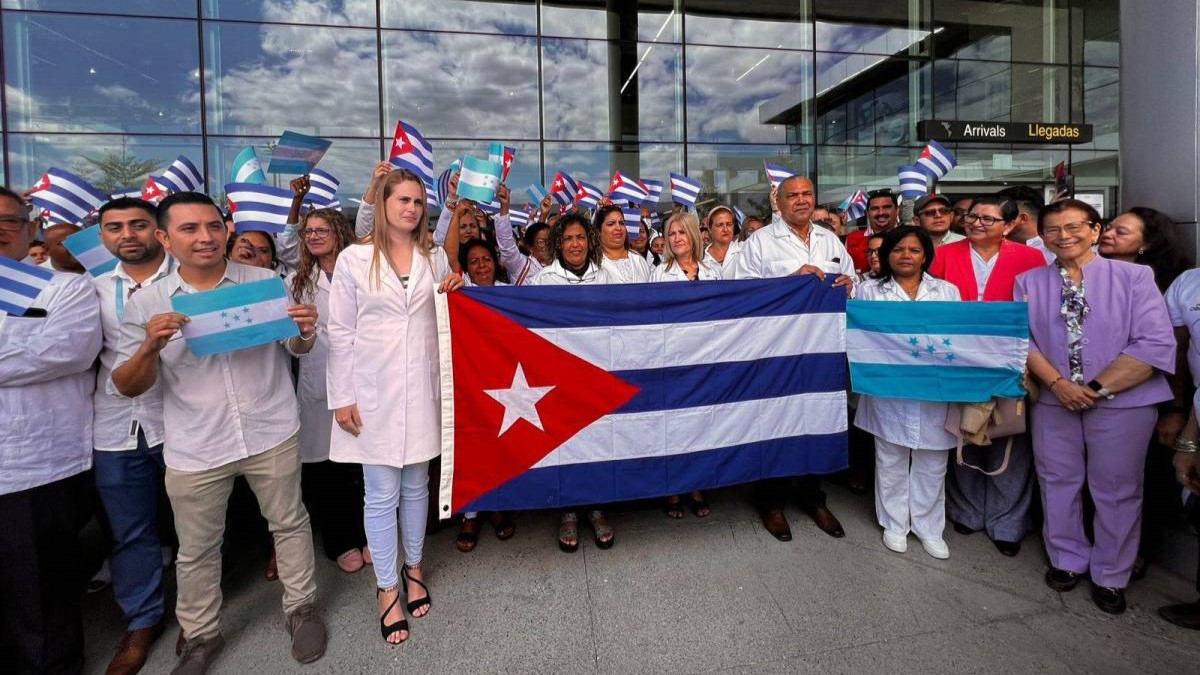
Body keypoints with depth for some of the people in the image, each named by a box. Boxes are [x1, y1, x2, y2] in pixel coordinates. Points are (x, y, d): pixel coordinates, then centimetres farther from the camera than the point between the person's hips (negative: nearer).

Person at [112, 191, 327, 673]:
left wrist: (305, 331, -19)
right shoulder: (146, 303, 0)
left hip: (272, 434, 0)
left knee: (290, 524, 13)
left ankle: (301, 608, 34)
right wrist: (149, 347, -20)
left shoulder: (266, 282, -1)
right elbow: (127, 387, 1)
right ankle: (200, 636, 38)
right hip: (194, 449, 1)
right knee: (196, 550, 15)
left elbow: (296, 350, 6)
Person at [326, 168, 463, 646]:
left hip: (422, 386, 3)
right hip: (373, 388, -2)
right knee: (381, 493, 4)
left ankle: (413, 567, 34)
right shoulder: (354, 259, -1)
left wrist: (453, 295, -6)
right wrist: (342, 397, -5)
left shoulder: (435, 257, 8)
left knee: (416, 484, 13)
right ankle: (387, 588, 21)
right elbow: (340, 332, -2)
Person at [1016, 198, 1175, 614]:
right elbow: (1022, 339, -2)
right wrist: (1058, 383, -15)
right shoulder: (1028, 283, 2)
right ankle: (1067, 560, 34)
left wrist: (1097, 388, -15)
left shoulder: (1134, 277, -4)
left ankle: (1110, 577, 30)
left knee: (1116, 490, 10)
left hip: (1123, 403, -2)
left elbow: (1155, 343, -11)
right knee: (1058, 483, 13)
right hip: (1053, 401, 2)